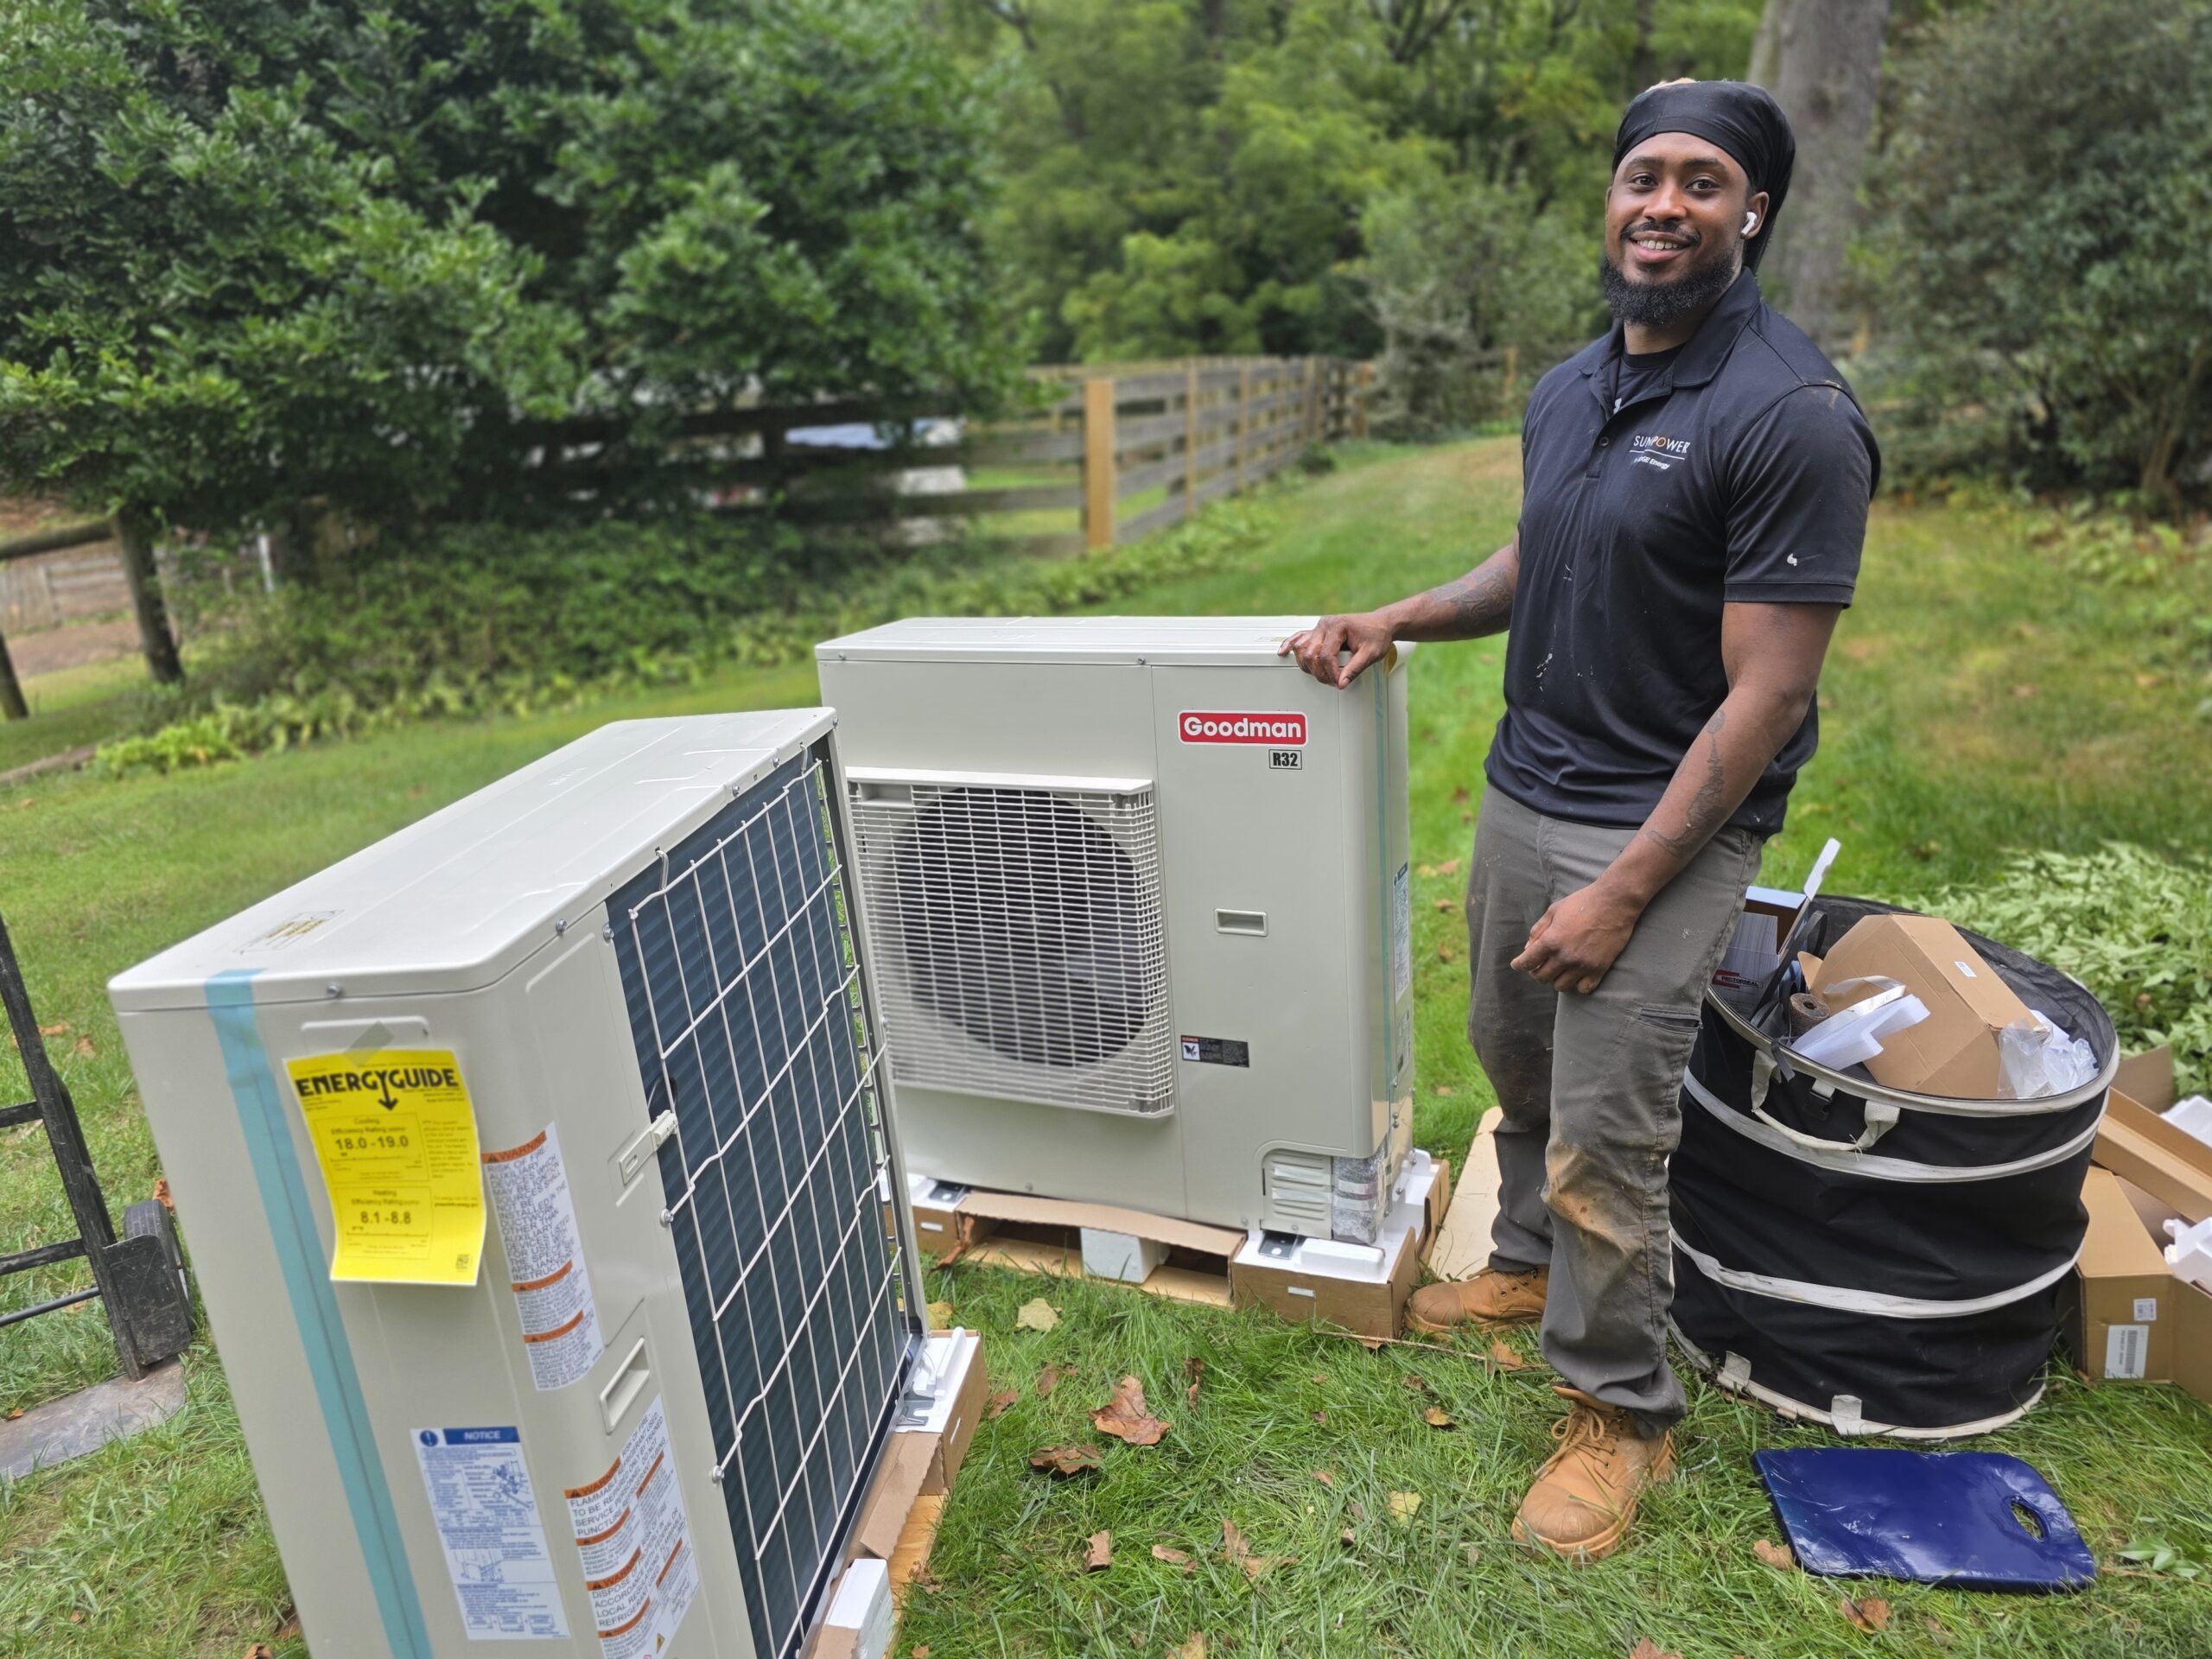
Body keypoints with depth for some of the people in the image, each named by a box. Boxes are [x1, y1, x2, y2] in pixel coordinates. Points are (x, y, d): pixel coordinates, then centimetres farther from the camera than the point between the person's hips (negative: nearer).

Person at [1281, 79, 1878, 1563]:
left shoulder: (1790, 416, -18)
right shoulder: (1570, 388, 7)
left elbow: (1765, 698, -20)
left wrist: (1624, 891, -20)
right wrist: (1396, 620, 4)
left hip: (1662, 829, -7)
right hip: (1523, 789, 7)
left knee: (1605, 1138, 0)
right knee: (1518, 1062, 20)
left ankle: (1624, 1412, 23)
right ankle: (1532, 1265, 45)